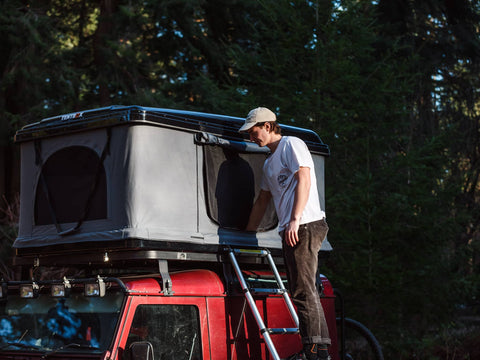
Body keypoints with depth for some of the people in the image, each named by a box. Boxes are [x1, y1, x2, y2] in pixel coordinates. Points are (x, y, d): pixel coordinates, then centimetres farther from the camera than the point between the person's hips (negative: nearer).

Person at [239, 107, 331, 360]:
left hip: (304, 226, -10)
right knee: (303, 291, 8)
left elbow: (304, 180, -13)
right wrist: (247, 234, 33)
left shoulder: (292, 145, -1)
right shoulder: (269, 163, 26)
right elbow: (262, 200, 32)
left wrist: (295, 220, -20)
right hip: (290, 231, 10)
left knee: (303, 290, -12)